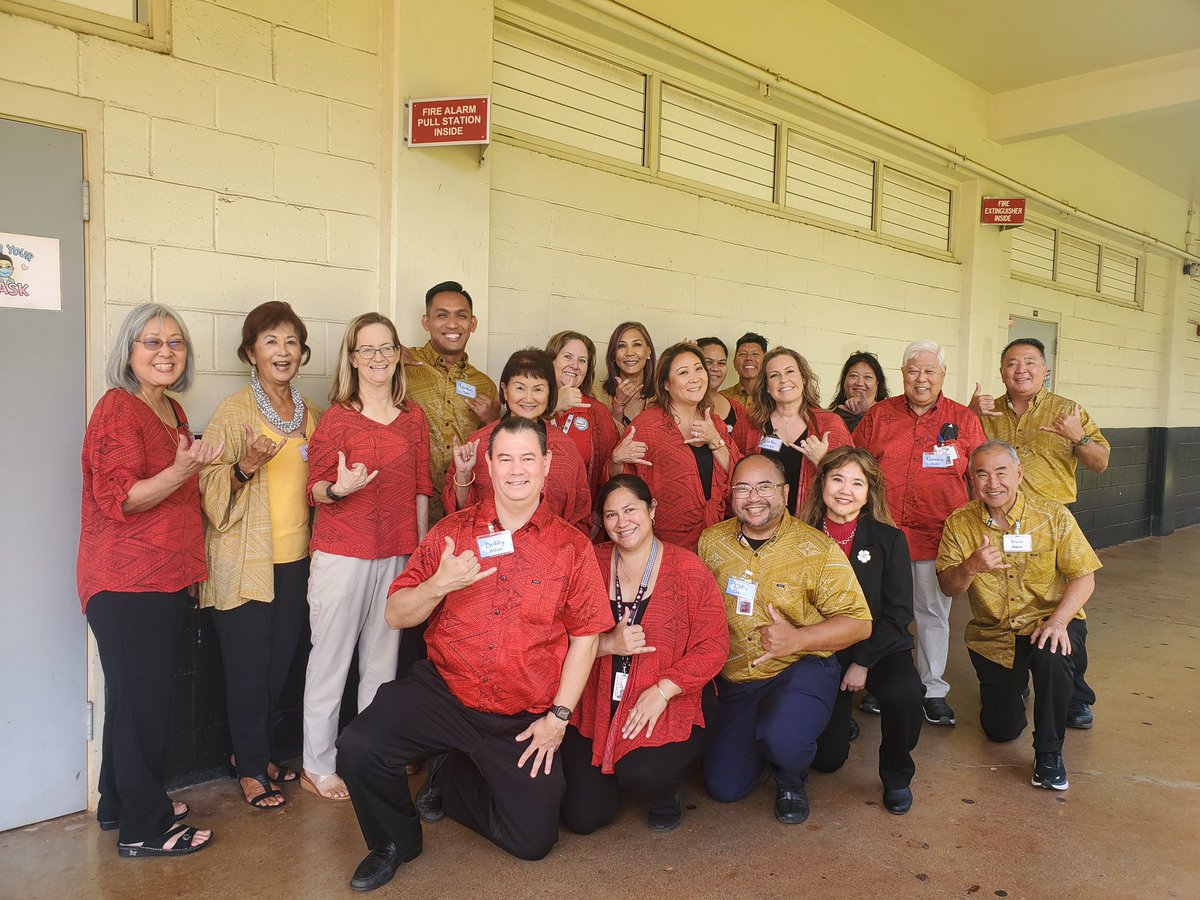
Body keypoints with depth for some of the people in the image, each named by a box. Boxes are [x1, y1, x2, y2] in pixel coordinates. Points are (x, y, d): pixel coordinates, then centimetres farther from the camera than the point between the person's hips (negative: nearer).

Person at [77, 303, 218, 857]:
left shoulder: (172, 411, 15)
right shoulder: (118, 409, -12)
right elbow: (117, 499, -20)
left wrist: (201, 469, 15)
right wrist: (181, 472, -30)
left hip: (167, 578, 9)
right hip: (126, 583, -9)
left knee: (135, 696, 18)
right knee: (142, 700, -1)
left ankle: (120, 804, 32)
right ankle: (144, 828, 12)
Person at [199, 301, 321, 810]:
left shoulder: (309, 413, 10)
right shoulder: (234, 411, -7)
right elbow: (211, 486, -9)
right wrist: (246, 467, -25)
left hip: (295, 558, 6)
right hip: (245, 560, -5)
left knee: (280, 662, 13)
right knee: (248, 665, 3)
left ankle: (255, 752, 32)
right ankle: (251, 769, 20)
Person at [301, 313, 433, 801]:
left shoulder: (413, 416, 7)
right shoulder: (337, 416, -4)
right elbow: (316, 489, -3)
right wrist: (339, 489, -25)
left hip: (397, 554, 4)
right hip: (341, 553, -4)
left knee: (383, 660, 11)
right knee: (331, 658, 3)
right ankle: (317, 766, 17)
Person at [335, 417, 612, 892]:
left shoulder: (572, 546, -4)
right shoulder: (452, 531, -1)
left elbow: (585, 636, -2)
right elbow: (396, 615, -1)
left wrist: (559, 716, -6)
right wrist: (439, 585, -22)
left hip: (524, 719, 0)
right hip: (443, 693, 0)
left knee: (534, 840, 6)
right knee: (359, 745, -22)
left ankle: (450, 777, 33)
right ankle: (395, 841, 10)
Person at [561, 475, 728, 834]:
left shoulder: (687, 569, -7)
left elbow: (714, 645, -10)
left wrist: (662, 691, -19)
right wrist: (608, 644, -19)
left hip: (671, 702, -2)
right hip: (599, 705, 3)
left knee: (642, 773, -30)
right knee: (582, 817, -5)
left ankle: (667, 793, 10)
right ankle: (612, 771, 31)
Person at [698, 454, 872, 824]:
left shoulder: (818, 549, -11)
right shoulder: (711, 542, 1)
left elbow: (859, 623, -12)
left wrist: (799, 639, -28)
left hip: (799, 670, -3)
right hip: (733, 681, 4)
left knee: (783, 739, -33)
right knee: (724, 787, 0)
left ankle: (792, 779, 5)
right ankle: (759, 738, 33)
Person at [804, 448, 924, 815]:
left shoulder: (889, 540, -3)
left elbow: (898, 612, -7)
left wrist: (862, 663, -15)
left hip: (879, 648, 0)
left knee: (905, 692, -34)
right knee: (827, 758, -4)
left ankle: (896, 777, -4)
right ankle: (839, 717, 34)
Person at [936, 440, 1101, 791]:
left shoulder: (1053, 516, -10)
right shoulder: (959, 523, -6)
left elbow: (1084, 577, -9)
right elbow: (947, 587, -7)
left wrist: (1058, 620, -25)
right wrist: (971, 567, -29)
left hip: (1045, 621, -1)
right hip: (991, 634, 2)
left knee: (1052, 655, -37)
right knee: (1001, 730, 3)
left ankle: (1049, 753, -14)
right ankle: (1011, 683, 41)